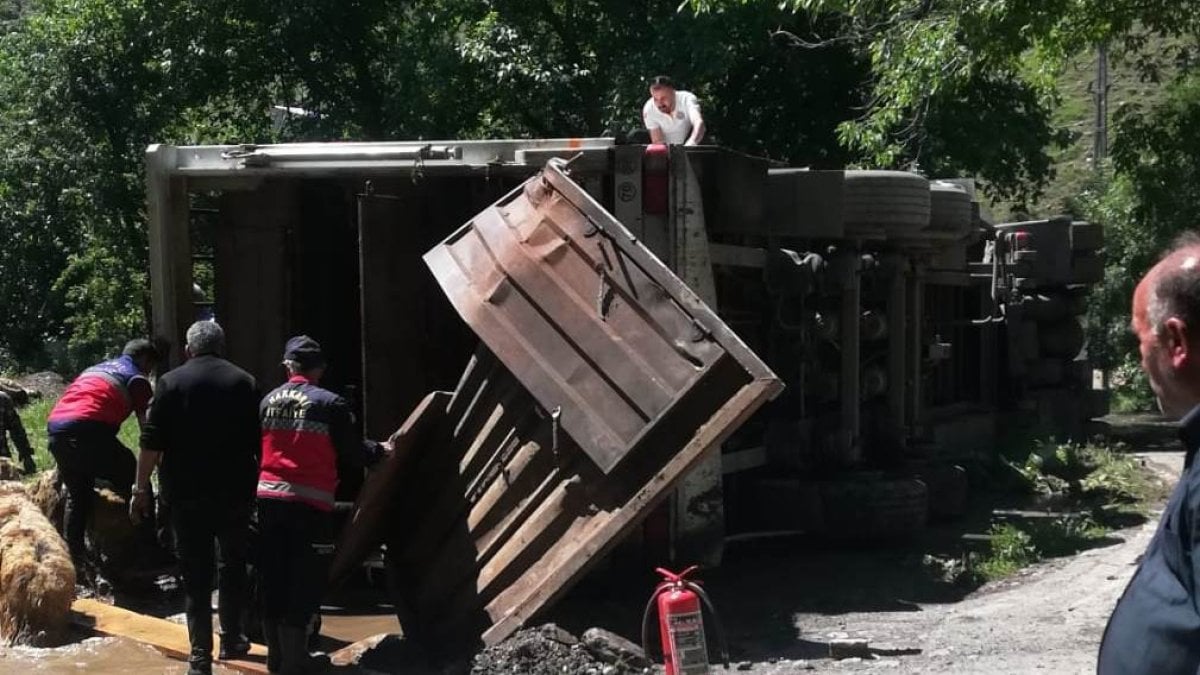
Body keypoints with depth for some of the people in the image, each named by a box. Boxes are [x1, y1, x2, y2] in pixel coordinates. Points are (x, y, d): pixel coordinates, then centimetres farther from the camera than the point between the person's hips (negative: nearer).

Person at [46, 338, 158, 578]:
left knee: (77, 495, 20)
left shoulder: (95, 369, 32)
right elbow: (147, 425, 3)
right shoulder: (136, 378, 11)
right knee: (134, 486, 7)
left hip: (55, 426, 7)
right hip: (88, 429, -7)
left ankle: (76, 563, 18)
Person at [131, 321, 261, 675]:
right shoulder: (244, 382, 5)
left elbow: (152, 442, -7)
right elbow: (258, 441, 6)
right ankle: (231, 639, 26)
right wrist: (257, 482, 17)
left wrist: (141, 488, -2)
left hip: (187, 493, -2)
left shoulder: (171, 382, -2)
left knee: (195, 573, 1)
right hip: (235, 491, 2)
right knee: (233, 566, 18)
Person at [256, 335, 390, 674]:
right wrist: (380, 451, 17)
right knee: (304, 583, 0)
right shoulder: (330, 404, -6)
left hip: (268, 498, 5)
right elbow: (352, 451, -2)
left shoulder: (268, 402, 10)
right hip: (309, 503, -5)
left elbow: (257, 449, 16)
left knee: (273, 582, 12)